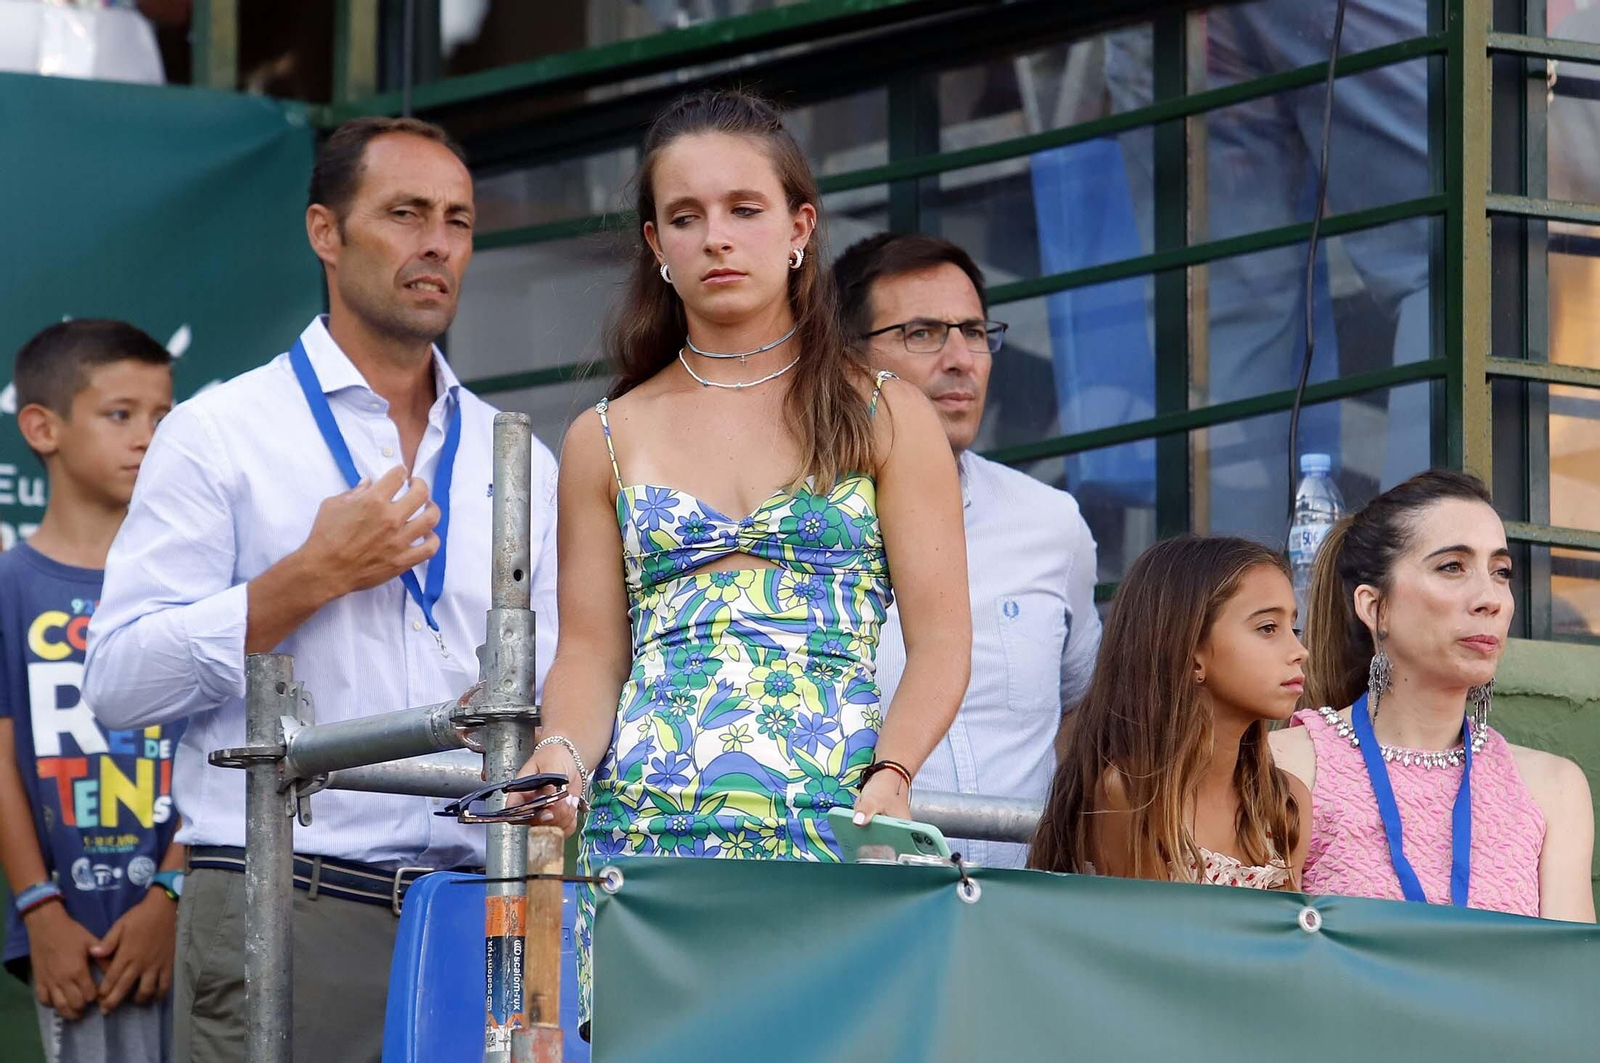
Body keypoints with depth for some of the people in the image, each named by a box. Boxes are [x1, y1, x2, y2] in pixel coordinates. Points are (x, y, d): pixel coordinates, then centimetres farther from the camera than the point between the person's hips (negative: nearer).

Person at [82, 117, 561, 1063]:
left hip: (472, 912, 4)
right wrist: (314, 577, -9)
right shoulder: (220, 435, 3)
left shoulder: (519, 463, 17)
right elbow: (121, 682, -6)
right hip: (282, 905, -4)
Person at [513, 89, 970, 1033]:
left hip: (832, 840, -1)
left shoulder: (885, 418, 10)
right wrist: (564, 757, -10)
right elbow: (592, 648, 12)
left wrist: (890, 777, -14)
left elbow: (940, 638, 3)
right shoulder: (607, 440, 16)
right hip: (641, 832, 2)